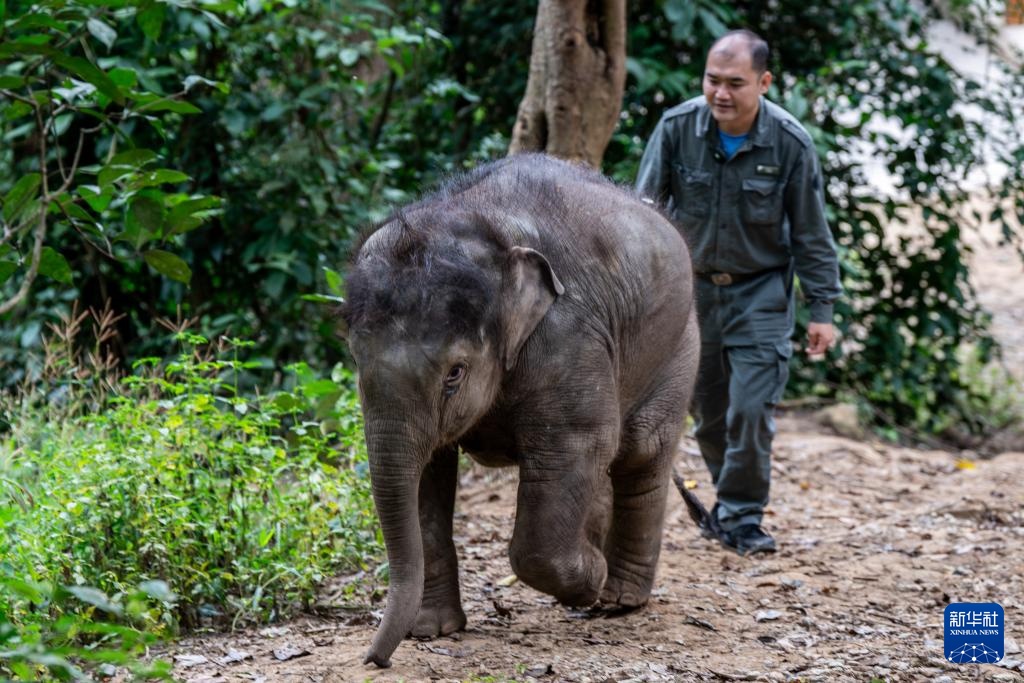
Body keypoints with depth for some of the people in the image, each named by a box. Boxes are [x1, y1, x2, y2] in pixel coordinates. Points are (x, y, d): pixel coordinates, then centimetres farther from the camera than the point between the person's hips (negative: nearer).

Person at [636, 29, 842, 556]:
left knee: (751, 408, -12)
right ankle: (730, 498, 31)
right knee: (707, 409, 11)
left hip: (761, 290, -2)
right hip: (692, 286, 2)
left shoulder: (790, 143, -15)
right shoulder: (676, 128, -14)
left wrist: (822, 308, -5)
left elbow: (811, 232, -6)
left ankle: (742, 516, 2)